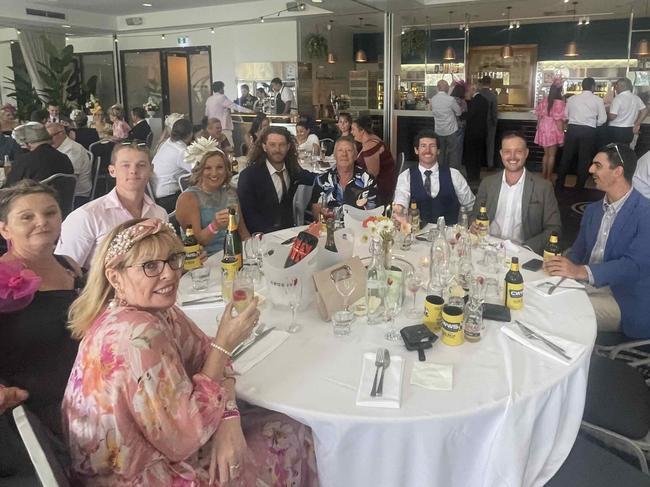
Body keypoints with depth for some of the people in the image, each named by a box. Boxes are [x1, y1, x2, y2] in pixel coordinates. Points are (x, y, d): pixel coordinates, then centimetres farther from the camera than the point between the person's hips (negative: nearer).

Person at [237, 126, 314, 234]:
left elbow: (316, 180, 19)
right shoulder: (248, 175, -9)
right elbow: (247, 214, -12)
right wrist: (271, 233, -22)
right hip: (263, 236, -5)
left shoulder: (292, 168, 4)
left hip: (289, 230, 5)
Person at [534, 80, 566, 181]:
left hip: (543, 129, 5)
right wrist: (561, 134, -9)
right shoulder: (560, 103, -13)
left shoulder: (543, 101, 2)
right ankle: (549, 176, 12)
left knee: (546, 153, 17)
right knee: (552, 155, 7)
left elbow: (539, 115, 8)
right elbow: (559, 120, -14)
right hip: (553, 130, -5)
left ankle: (543, 175, 20)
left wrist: (539, 127, 21)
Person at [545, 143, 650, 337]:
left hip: (623, 300, -6)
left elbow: (634, 265, -23)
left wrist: (582, 271, -35)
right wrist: (564, 264, -15)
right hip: (585, 284, 6)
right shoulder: (592, 210, 11)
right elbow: (578, 250, 10)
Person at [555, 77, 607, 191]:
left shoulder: (572, 98, 6)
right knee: (584, 159, 8)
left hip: (572, 129, 2)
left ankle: (559, 184, 15)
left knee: (566, 157, 10)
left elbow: (566, 115, 9)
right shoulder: (598, 100, -1)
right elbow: (602, 119, -1)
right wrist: (593, 124, 17)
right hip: (588, 131, -2)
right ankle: (579, 187, 14)